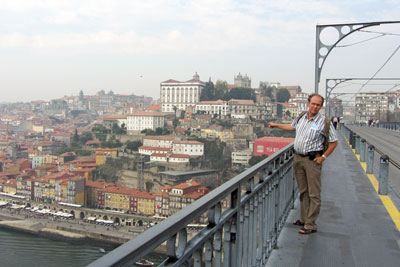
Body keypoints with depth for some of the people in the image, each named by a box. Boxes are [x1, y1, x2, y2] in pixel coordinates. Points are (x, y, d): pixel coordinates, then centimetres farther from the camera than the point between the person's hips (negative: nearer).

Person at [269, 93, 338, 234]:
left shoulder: (324, 122, -7)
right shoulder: (301, 117, 8)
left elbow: (334, 142, -2)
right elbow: (292, 126, 30)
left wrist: (323, 157, -8)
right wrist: (276, 125, 37)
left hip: (313, 159, -5)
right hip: (298, 157, 6)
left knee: (314, 194, -5)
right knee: (303, 191, 13)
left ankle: (311, 225, -1)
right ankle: (304, 219, 24)